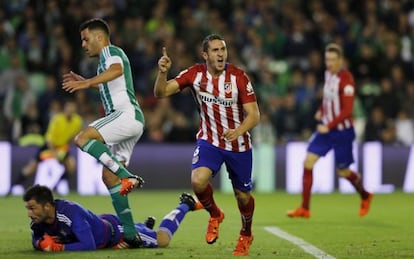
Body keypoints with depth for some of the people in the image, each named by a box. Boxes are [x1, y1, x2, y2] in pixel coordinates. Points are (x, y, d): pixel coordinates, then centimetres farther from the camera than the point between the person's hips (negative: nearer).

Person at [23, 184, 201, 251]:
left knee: (162, 239, 10)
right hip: (100, 224, 7)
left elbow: (88, 245, -46)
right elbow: (36, 241, -6)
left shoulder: (71, 213, -45)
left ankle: (185, 205, 33)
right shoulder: (38, 220, -23)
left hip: (115, 229, -7)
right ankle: (145, 225, 64)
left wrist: (59, 247, -47)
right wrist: (42, 243, -29)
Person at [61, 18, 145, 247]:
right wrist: (85, 82, 43)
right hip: (128, 119, 10)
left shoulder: (110, 51, -2)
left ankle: (127, 177, -30)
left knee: (83, 138, -25)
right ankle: (130, 234, 2)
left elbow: (116, 70, -27)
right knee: (109, 176, 6)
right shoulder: (106, 59, 29)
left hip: (126, 114, -10)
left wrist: (87, 83, -36)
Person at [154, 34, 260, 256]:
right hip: (209, 141, 0)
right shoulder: (195, 74, -10)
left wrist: (239, 131, -38)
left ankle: (246, 235, 40)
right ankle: (215, 215, 7)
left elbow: (254, 115, -17)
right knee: (198, 181, -26)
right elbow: (161, 92, -14)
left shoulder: (238, 77, -16)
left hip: (238, 145, 0)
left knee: (242, 195, 9)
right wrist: (162, 72, -34)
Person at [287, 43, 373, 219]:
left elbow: (347, 110, -22)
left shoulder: (346, 79, -19)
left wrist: (329, 126, -26)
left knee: (343, 172, 5)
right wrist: (321, 111, 11)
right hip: (325, 128, 7)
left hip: (342, 130, -7)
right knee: (308, 162, -6)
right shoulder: (328, 73, 4)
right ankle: (305, 208, -2)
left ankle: (365, 196, 35)